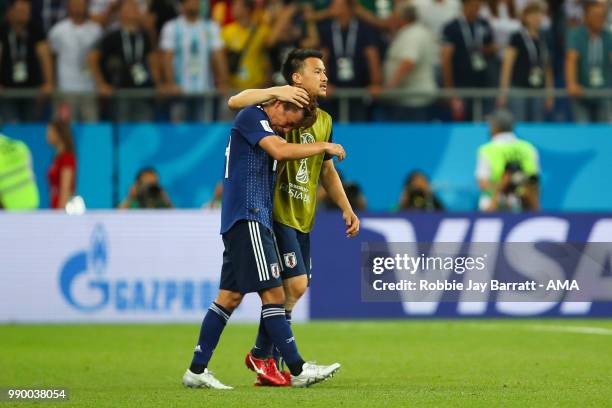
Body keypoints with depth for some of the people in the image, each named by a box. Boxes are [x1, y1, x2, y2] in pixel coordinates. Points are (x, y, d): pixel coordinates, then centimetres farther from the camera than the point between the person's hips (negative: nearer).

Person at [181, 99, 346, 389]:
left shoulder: (266, 126, 20)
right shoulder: (251, 116, -9)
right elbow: (280, 151, -21)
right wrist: (324, 146, -11)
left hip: (254, 220, 10)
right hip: (247, 218, -10)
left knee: (230, 297, 8)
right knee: (272, 292, -10)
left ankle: (196, 370, 9)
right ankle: (298, 370, -10)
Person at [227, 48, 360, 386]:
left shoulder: (323, 120, 15)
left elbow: (327, 171, 24)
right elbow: (235, 102, -22)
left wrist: (346, 209, 19)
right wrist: (276, 92, -30)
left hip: (302, 219, 8)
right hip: (276, 213, -8)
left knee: (290, 290, 9)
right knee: (295, 284, -15)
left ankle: (269, 367, 16)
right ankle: (261, 354, 0)